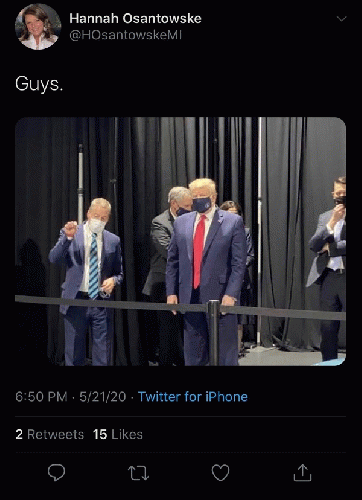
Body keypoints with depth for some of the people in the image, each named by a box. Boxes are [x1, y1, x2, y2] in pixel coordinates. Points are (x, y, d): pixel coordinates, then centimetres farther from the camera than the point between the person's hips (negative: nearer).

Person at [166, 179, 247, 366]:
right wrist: (171, 292, 6)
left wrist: (231, 294, -13)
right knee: (193, 354, 13)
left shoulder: (233, 222, -2)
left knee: (225, 354, 3)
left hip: (220, 296, -4)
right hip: (189, 297, 4)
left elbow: (239, 263, -6)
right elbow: (172, 261, 13)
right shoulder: (181, 222, 10)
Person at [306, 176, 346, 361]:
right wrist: (332, 222, -9)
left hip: (345, 276, -4)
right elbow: (313, 245, 1)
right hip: (328, 277, 4)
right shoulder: (325, 217, 13)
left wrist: (330, 247, -4)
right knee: (327, 327, 9)